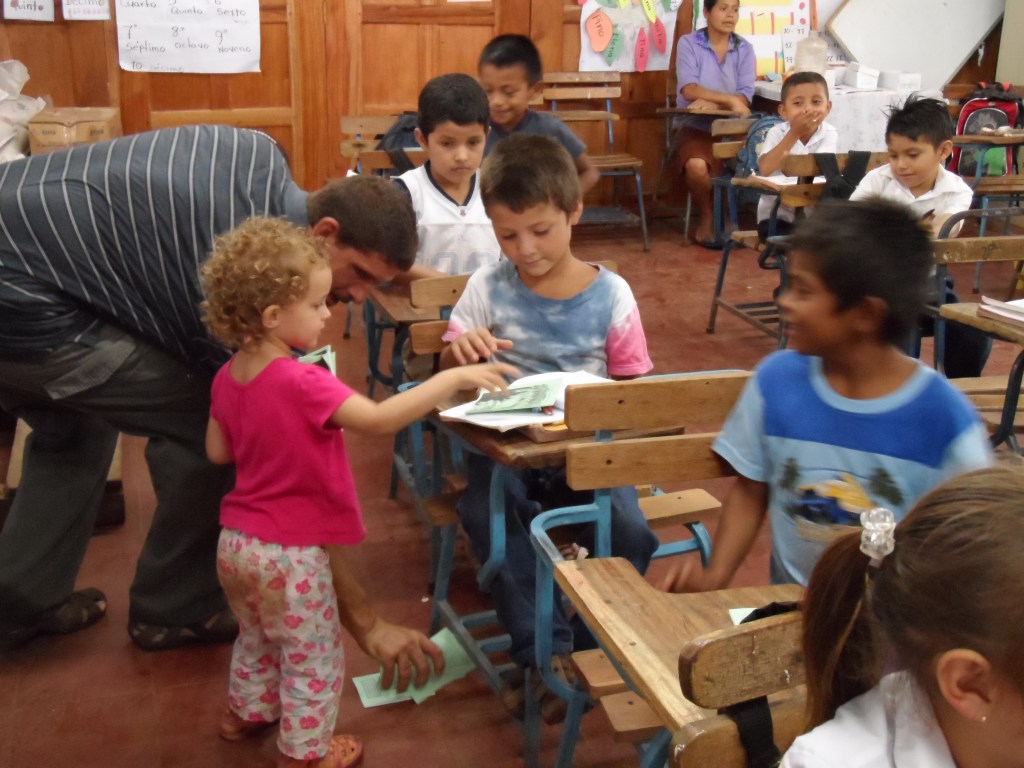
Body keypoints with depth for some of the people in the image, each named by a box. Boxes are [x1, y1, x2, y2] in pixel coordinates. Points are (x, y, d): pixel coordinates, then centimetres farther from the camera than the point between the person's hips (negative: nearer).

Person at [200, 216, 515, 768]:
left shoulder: (228, 376, -2)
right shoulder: (301, 382, -28)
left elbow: (217, 451, 8)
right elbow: (380, 418, -35)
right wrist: (456, 377, -31)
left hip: (237, 543, 8)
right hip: (290, 554, -8)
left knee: (257, 637, 32)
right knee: (314, 660, 14)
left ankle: (246, 711, 52)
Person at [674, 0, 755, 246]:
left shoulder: (744, 49, 8)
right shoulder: (688, 43, 0)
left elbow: (745, 98, -5)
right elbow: (689, 89, -15)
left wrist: (713, 104, -23)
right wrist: (729, 100, -22)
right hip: (696, 126, -3)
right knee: (697, 166, -34)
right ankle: (706, 216, -3)